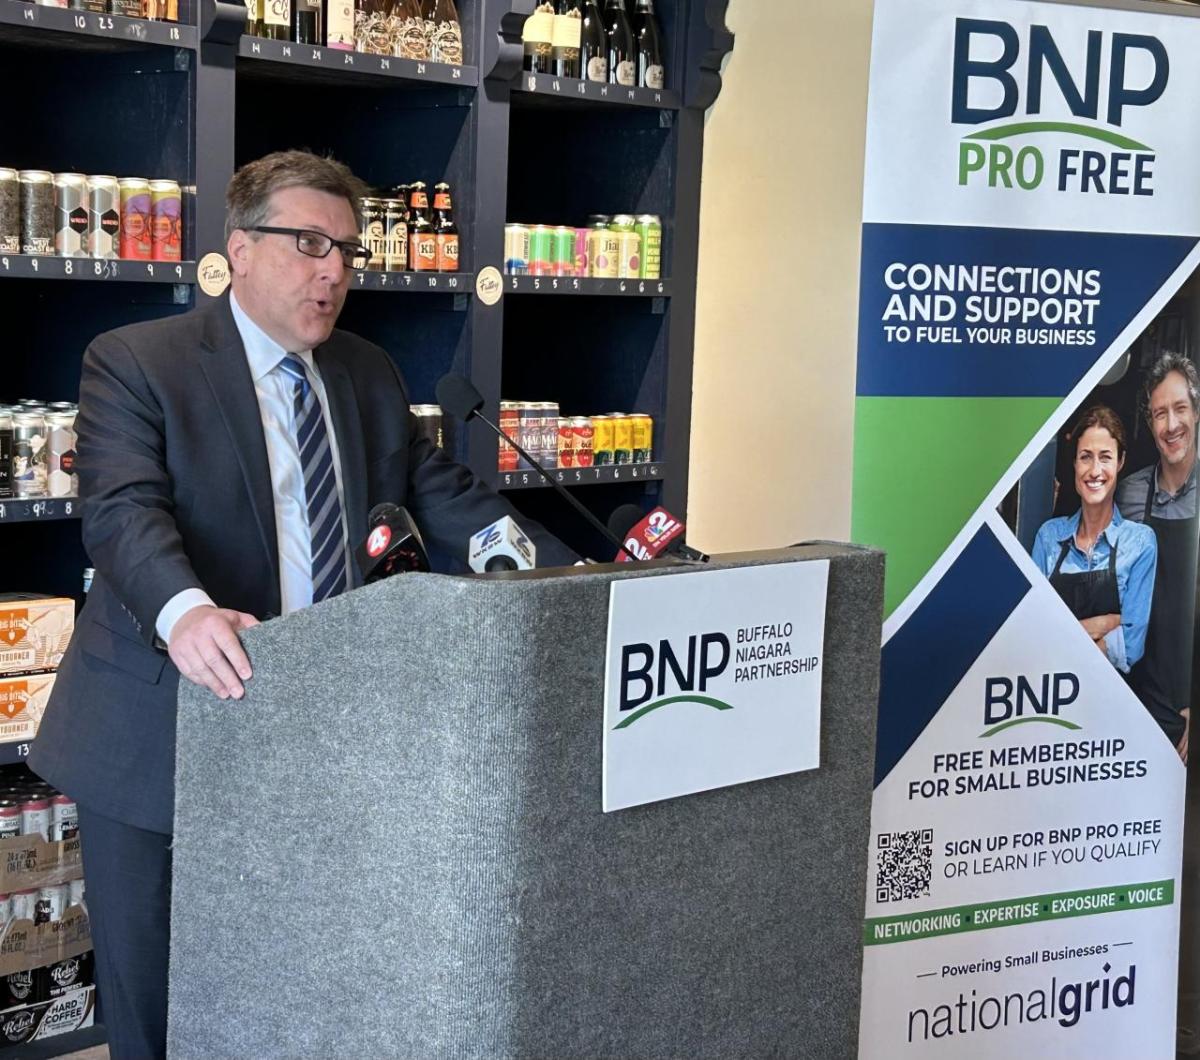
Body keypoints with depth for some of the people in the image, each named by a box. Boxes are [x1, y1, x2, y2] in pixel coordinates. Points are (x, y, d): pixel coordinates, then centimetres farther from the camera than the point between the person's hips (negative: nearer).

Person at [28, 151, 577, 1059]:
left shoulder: (371, 376, 12)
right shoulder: (135, 364, -7)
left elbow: (447, 498, 10)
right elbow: (125, 511, -21)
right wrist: (184, 611, -42)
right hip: (165, 734, -4)